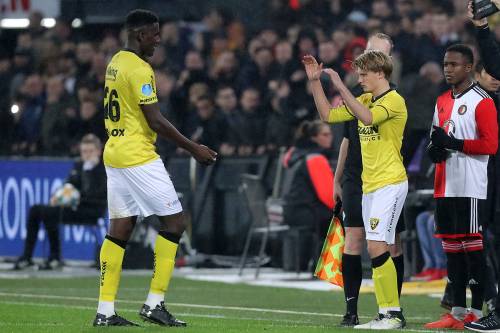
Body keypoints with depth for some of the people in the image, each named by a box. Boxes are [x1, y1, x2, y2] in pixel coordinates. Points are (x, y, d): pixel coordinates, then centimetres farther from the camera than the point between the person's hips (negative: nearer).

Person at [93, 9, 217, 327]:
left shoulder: (115, 63, 13)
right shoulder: (140, 69, -15)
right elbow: (156, 121, -18)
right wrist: (194, 149, -11)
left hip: (114, 154, 9)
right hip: (139, 157, -9)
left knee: (119, 229, 8)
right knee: (174, 222, -2)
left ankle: (105, 310, 5)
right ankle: (154, 303, -4)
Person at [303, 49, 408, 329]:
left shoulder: (394, 101, -11)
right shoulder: (365, 100, 16)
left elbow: (368, 117, -30)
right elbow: (328, 115, 19)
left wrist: (341, 87, -27)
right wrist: (315, 81, 11)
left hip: (390, 184, -9)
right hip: (370, 185, 9)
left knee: (377, 247, -16)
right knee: (377, 251, 5)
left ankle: (395, 314, -14)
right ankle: (385, 315, 6)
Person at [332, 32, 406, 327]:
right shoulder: (355, 93, 13)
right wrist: (338, 179, 19)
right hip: (355, 180, 4)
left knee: (392, 245, 1)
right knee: (353, 241, -4)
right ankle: (351, 311, -2)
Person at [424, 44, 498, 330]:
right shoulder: (443, 101, 18)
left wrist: (454, 144, -18)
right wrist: (435, 148, 4)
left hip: (470, 188, -8)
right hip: (445, 187, 8)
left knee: (471, 245, -7)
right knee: (451, 247, 8)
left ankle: (477, 312, -5)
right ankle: (457, 313, 12)